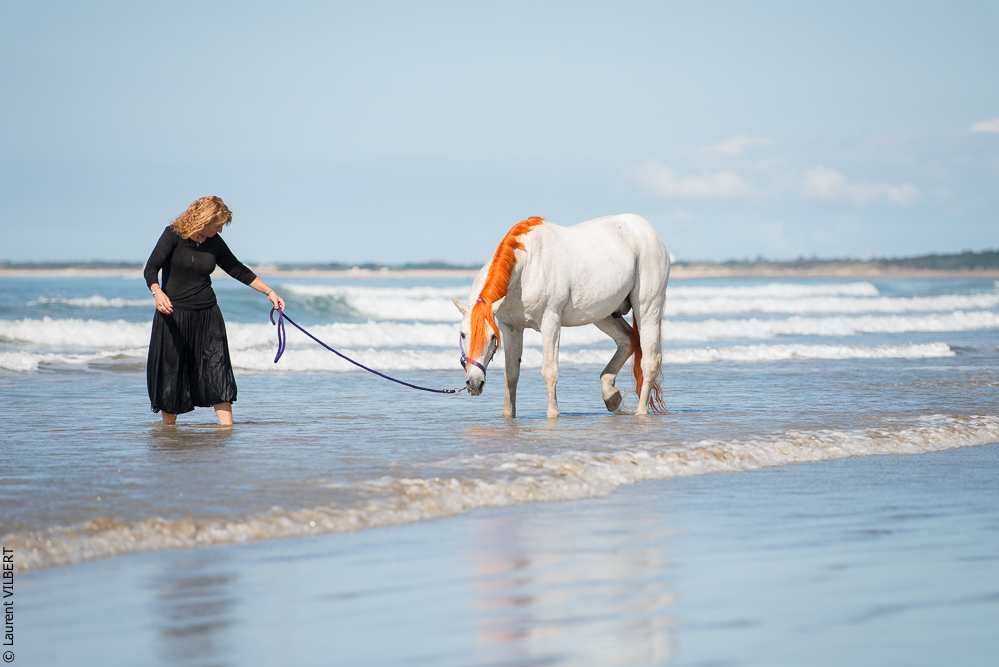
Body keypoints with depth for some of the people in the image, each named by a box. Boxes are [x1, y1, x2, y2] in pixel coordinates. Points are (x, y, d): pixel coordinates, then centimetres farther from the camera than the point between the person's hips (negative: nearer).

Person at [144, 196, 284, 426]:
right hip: (173, 313, -3)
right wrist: (157, 292, -35)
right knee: (170, 371, 1)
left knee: (217, 371, -5)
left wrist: (269, 292, 14)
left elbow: (239, 271, 16)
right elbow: (151, 269, -15)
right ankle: (168, 430, 14)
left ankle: (227, 429, -8)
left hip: (207, 314, 3)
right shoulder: (174, 235, -9)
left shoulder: (214, 243, 5)